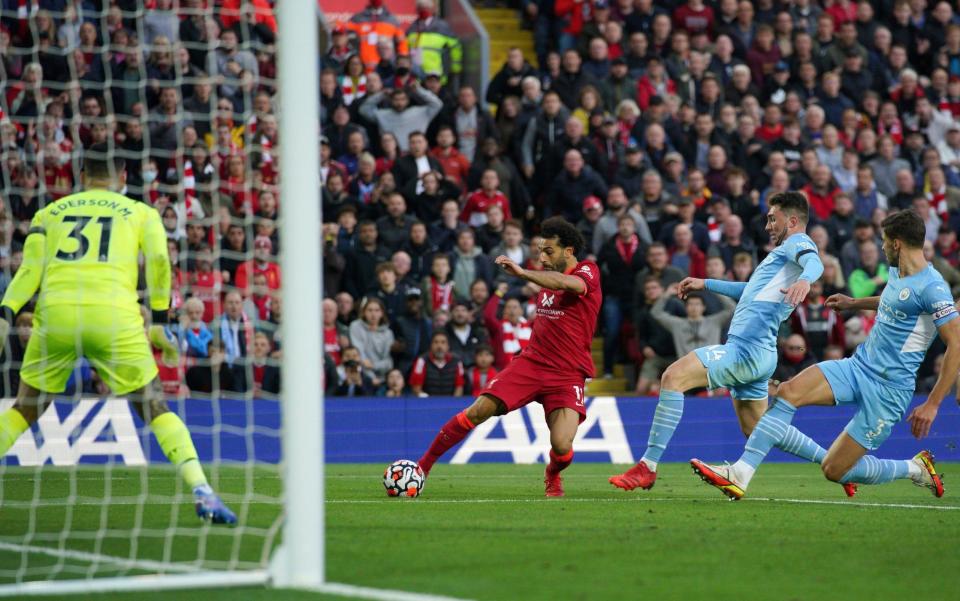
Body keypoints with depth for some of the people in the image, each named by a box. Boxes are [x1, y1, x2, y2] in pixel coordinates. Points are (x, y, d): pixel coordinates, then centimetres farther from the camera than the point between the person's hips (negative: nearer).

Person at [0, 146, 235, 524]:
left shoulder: (50, 212, 22)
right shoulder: (141, 213, 17)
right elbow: (158, 260, 3)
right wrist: (159, 322, 7)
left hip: (55, 313, 2)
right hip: (113, 317, -2)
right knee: (156, 410, 6)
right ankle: (202, 493, -8)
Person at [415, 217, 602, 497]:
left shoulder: (588, 272, -8)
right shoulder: (549, 277, 13)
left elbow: (569, 284, -34)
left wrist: (522, 272, -43)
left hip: (568, 374, -5)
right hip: (531, 362, 5)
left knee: (562, 446, -22)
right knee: (477, 412, -12)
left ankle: (553, 476, 15)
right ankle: (423, 465, 0)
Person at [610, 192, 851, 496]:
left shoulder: (797, 242, 0)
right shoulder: (783, 253, 30)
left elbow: (814, 262, -25)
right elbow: (752, 291, 44)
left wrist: (804, 279, -47)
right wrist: (706, 284, 47)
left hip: (747, 349, -11)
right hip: (752, 352, 11)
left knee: (674, 376, -19)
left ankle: (647, 467, -23)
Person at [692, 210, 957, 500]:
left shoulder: (931, 288, -18)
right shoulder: (896, 273, 10)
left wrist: (932, 405, -20)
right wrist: (855, 303, 36)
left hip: (889, 387, -8)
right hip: (858, 365, 8)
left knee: (834, 470, -5)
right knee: (789, 391, -17)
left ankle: (917, 468, 18)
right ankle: (739, 475, -21)